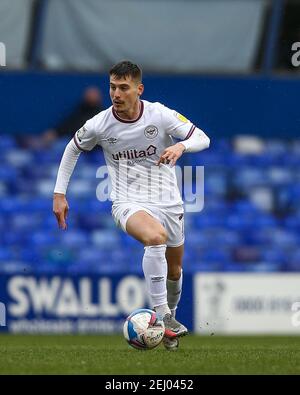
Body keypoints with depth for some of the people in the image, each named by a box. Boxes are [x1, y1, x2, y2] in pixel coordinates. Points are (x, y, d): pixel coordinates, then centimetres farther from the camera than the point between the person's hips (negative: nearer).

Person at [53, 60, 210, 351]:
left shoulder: (160, 115, -11)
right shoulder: (99, 125, -9)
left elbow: (202, 138, -6)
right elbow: (73, 149, 10)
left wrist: (181, 146, -28)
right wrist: (59, 193, 7)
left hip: (168, 202, 3)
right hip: (128, 203, -3)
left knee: (174, 270, 16)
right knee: (156, 236, -36)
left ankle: (170, 316, 47)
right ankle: (162, 316, -34)